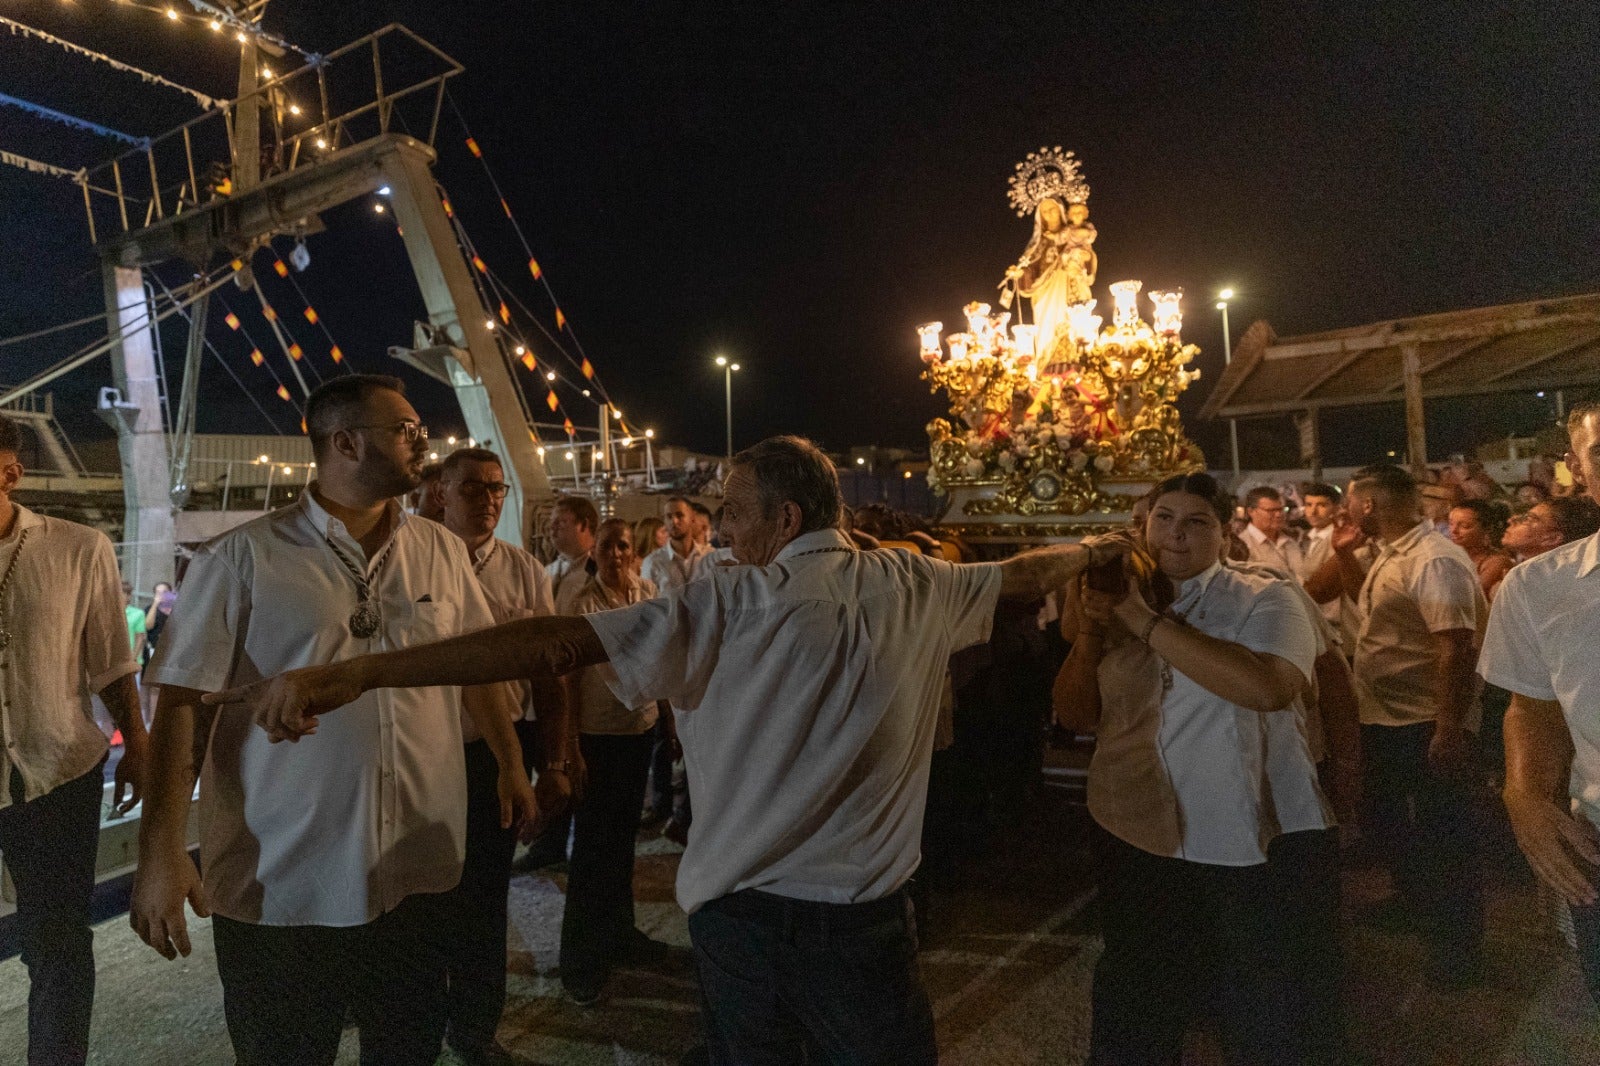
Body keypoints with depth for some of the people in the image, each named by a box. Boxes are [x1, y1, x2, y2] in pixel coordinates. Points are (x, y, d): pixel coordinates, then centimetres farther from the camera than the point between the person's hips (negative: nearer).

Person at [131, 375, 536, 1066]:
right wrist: (161, 851, -12)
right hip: (278, 885, -3)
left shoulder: (441, 551, 3)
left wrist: (511, 766, 13)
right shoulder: (241, 558, -8)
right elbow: (182, 702, -9)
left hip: (415, 876, 3)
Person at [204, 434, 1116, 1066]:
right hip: (868, 915, 2)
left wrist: (351, 673, -21)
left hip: (742, 909, -1)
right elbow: (1028, 573, 16)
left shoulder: (728, 606, -14)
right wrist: (1094, 549, 38)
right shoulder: (913, 587, -3)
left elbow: (554, 642, -21)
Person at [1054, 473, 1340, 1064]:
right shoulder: (1121, 600, 5)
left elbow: (1268, 686, -27)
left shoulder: (1266, 598, -6)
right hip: (1139, 843, 4)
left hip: (1261, 848, -3)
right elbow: (1076, 716, 4)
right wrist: (1088, 634, -12)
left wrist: (1149, 622, -24)